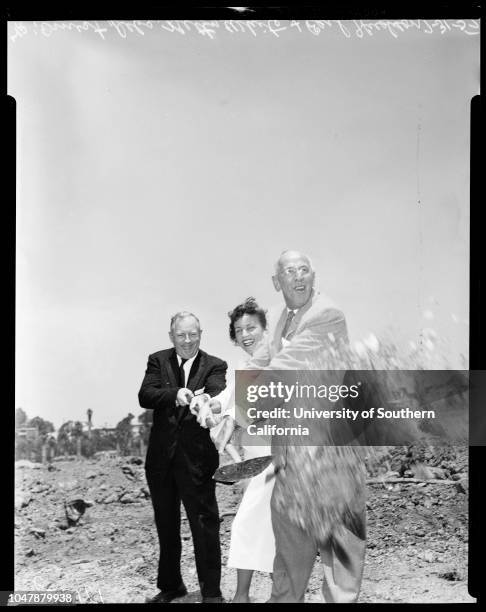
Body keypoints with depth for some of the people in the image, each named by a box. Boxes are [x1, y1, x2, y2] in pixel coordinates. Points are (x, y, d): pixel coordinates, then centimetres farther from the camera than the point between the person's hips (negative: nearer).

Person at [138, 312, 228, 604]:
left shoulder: (215, 366, -1)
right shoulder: (158, 361, 5)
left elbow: (217, 395, -20)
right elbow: (145, 396, -10)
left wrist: (204, 401, -43)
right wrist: (175, 394, -28)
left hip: (197, 458, -3)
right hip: (161, 458, 3)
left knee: (205, 523, 0)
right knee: (166, 525, 18)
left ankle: (212, 592, 16)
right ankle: (171, 585, 37)